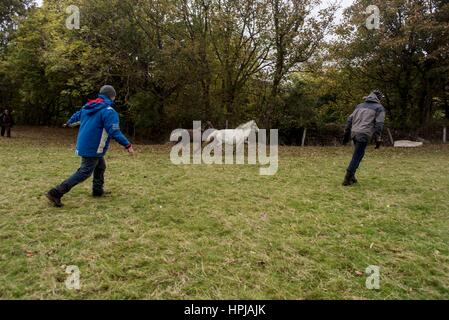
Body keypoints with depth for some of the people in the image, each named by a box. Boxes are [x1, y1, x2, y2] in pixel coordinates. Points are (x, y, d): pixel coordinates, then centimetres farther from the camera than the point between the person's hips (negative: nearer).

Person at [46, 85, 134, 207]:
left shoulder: (87, 106, 9)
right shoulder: (109, 111, -17)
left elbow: (77, 116, 27)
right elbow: (114, 132, -25)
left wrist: (69, 123, 48)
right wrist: (127, 145, -20)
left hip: (83, 145, 9)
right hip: (93, 148, -9)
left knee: (100, 166, 24)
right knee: (85, 172, -4)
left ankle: (98, 190, 33)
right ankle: (56, 193, -7)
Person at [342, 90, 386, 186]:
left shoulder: (360, 105, 23)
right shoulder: (379, 108, 8)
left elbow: (350, 120, 18)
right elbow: (379, 124, -3)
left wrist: (346, 134, 20)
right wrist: (378, 139, -2)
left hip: (354, 132, 6)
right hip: (364, 135, -6)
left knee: (358, 155, 19)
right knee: (357, 157, -4)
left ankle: (351, 177, 17)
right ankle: (347, 179, -5)